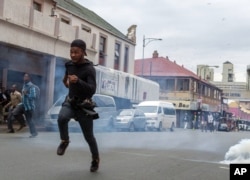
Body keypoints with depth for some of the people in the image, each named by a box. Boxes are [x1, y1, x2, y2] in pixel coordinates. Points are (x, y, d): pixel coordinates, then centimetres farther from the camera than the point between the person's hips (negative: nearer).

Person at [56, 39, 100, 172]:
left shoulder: (89, 69, -19)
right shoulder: (69, 64, -1)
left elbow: (92, 90, -32)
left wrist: (78, 81, -44)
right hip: (70, 102, 4)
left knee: (88, 136, 5)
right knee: (62, 118, -31)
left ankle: (95, 159, 32)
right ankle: (64, 141, -3)